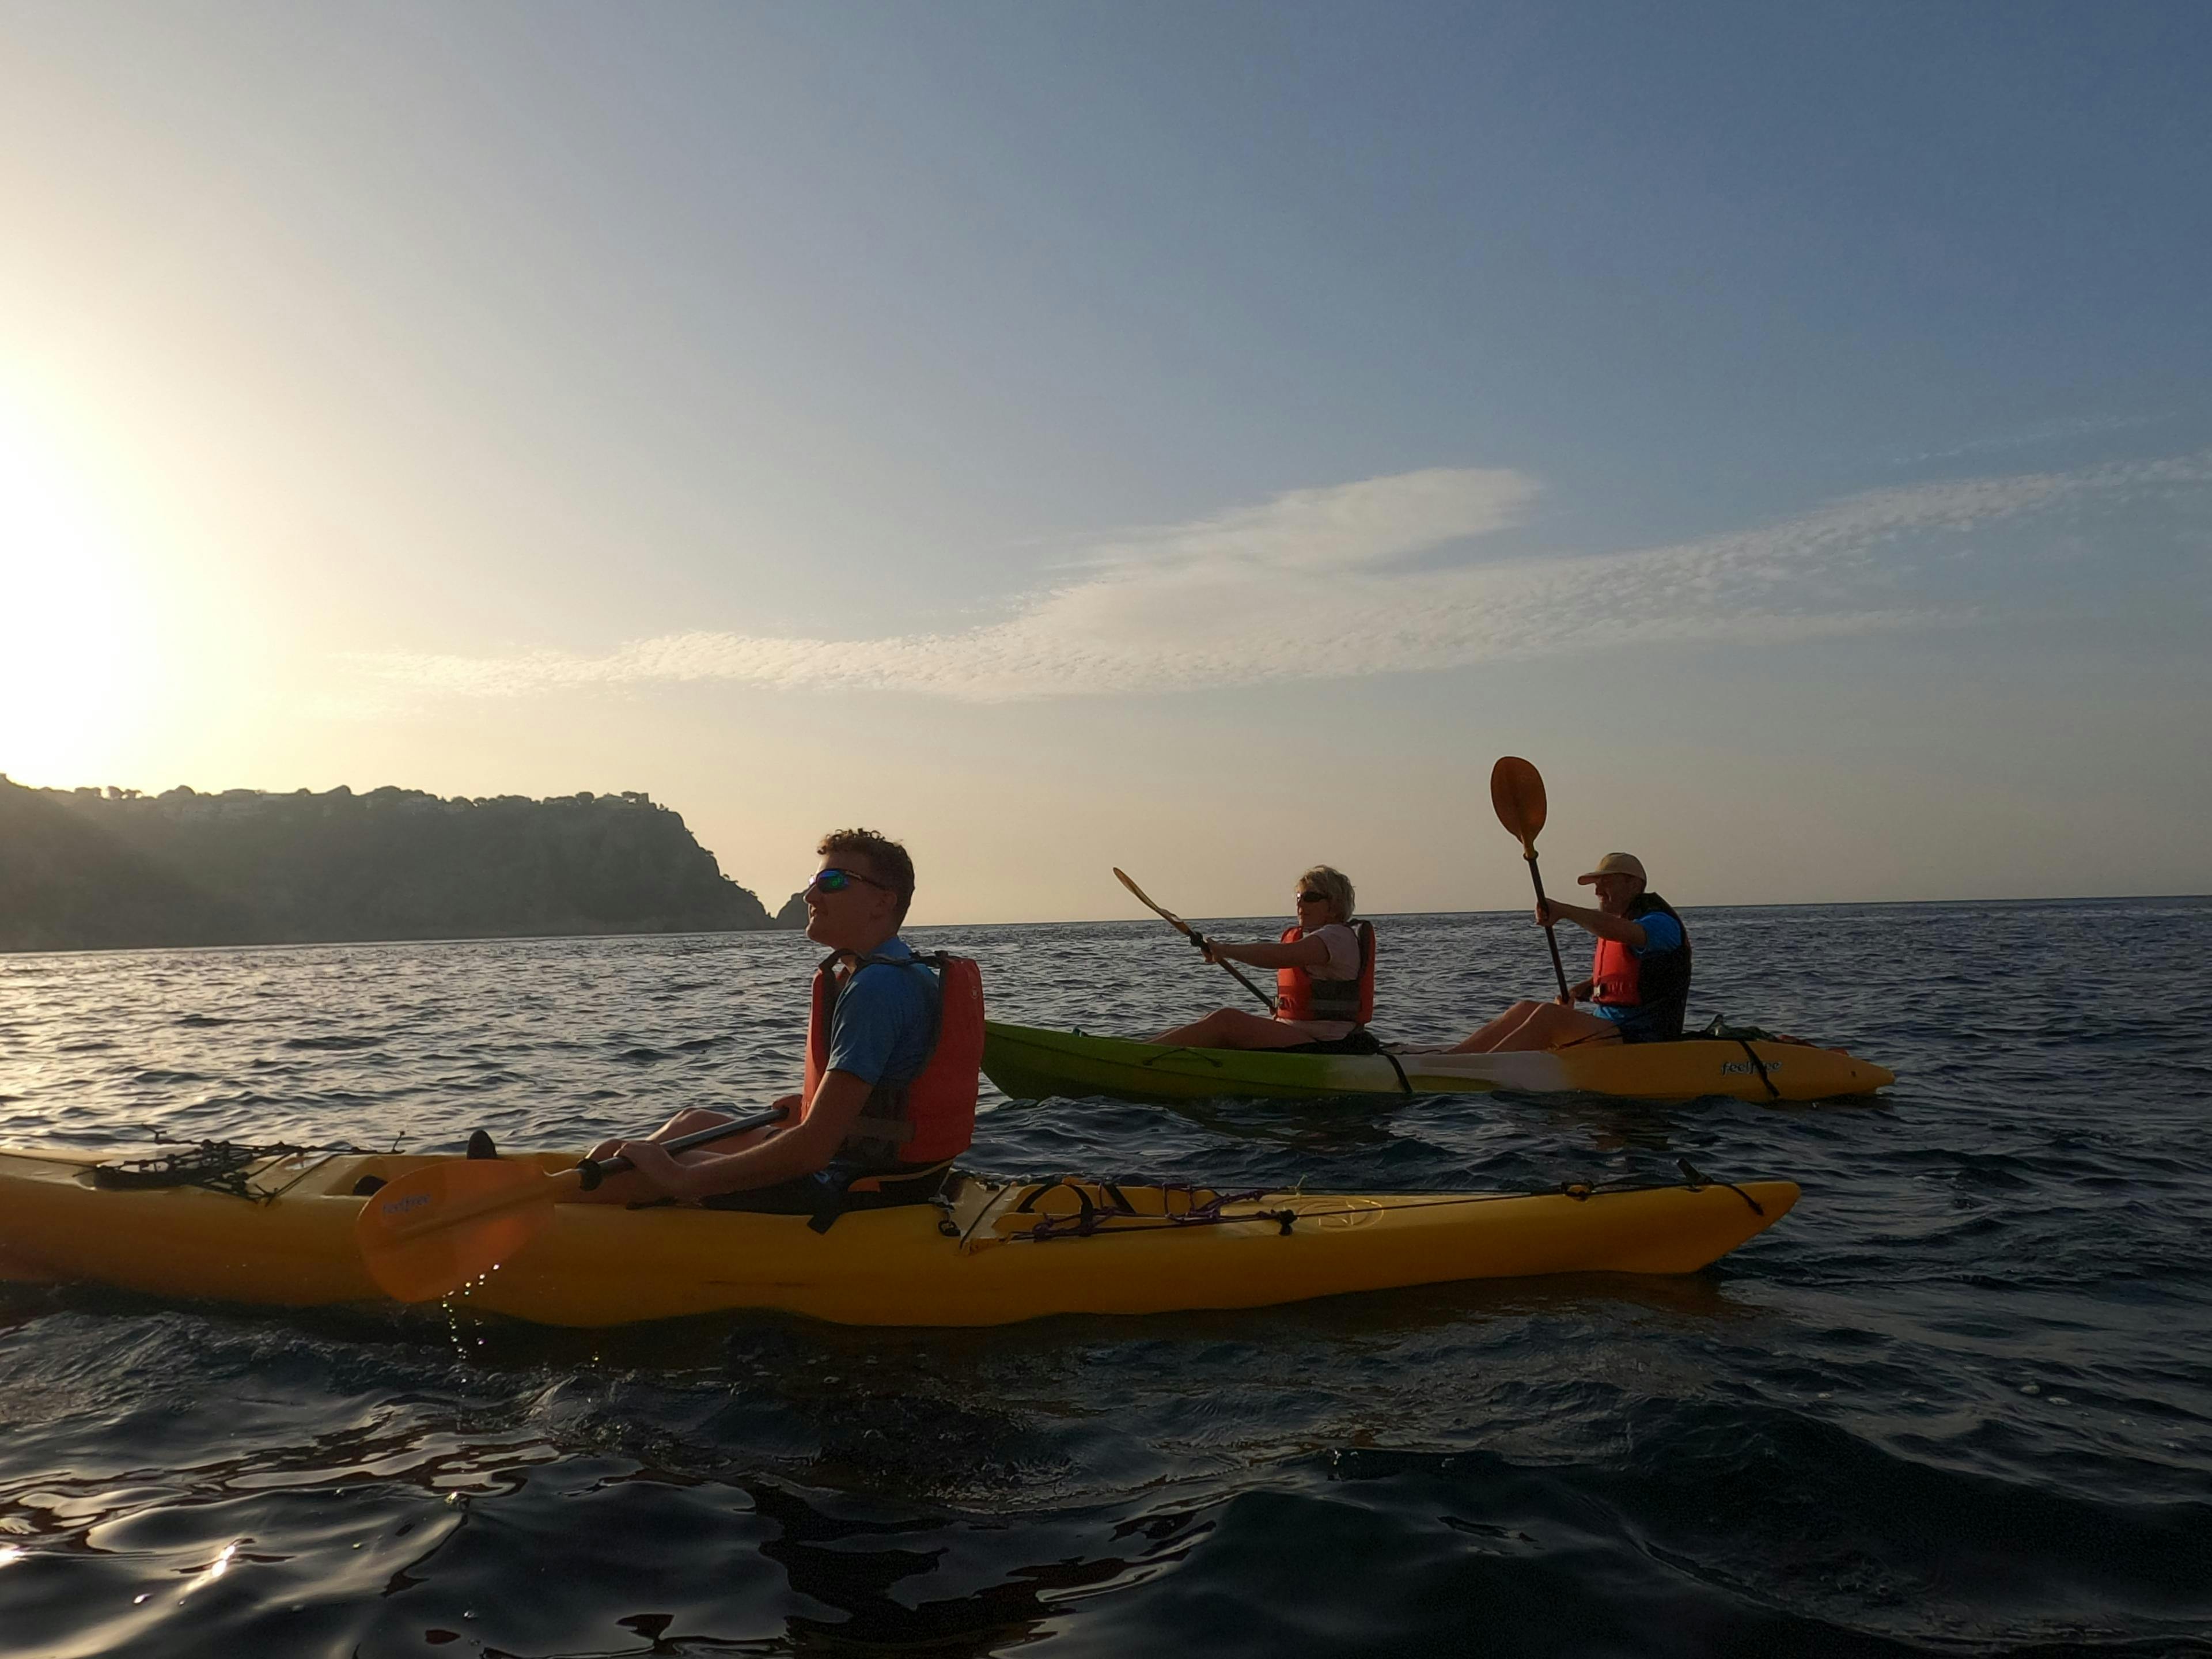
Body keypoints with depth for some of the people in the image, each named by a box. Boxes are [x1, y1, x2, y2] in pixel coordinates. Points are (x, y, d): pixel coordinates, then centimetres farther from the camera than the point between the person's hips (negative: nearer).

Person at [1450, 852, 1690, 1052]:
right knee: (1526, 1009, -6)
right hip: (1607, 1032, 9)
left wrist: (1564, 911, -36)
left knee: (1550, 1015, -27)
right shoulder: (1613, 925, 20)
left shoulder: (1661, 923, -10)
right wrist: (1581, 991, 9)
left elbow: (1623, 933, -33)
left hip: (1642, 1043, -9)